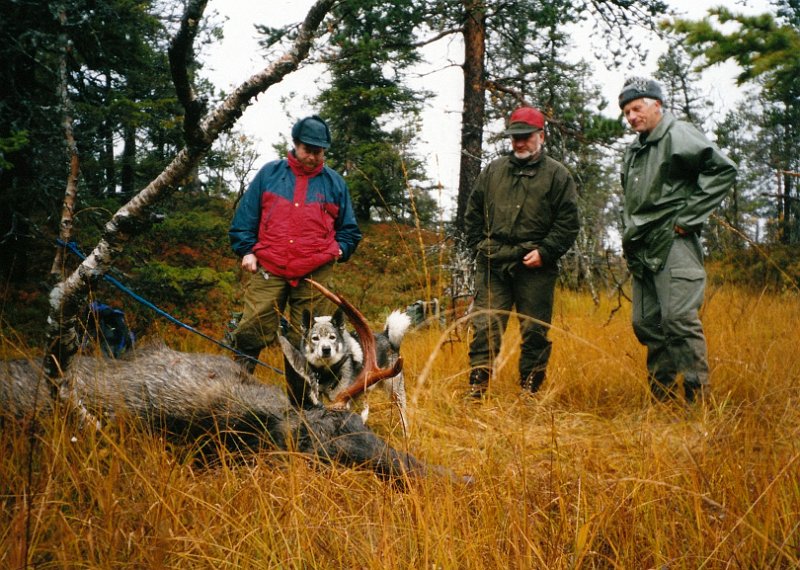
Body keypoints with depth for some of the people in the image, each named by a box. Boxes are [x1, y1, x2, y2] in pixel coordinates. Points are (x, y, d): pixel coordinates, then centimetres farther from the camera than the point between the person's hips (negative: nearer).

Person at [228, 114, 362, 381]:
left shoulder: (334, 183, 13)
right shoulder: (269, 173, 11)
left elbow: (349, 229, 20)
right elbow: (245, 216, 12)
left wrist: (340, 249, 2)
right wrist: (246, 250, 2)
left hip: (315, 275, 1)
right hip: (268, 269, 0)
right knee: (252, 332, -9)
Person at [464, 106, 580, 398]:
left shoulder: (557, 174, 5)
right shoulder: (492, 170, 15)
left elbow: (568, 222, -1)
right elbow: (473, 213, 20)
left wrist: (544, 252, -10)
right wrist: (479, 246, 8)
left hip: (534, 267, -2)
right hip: (492, 264, 2)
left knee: (534, 331, 4)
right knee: (486, 327, -2)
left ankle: (529, 391, 15)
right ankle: (477, 388, 1)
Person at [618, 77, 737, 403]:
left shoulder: (679, 136, -5)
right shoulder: (634, 151, 20)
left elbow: (724, 170, -14)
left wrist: (689, 217, -14)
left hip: (673, 244, -9)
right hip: (641, 251, 9)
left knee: (680, 319, -14)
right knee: (646, 323, 8)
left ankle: (698, 399, -9)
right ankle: (663, 399, 16)